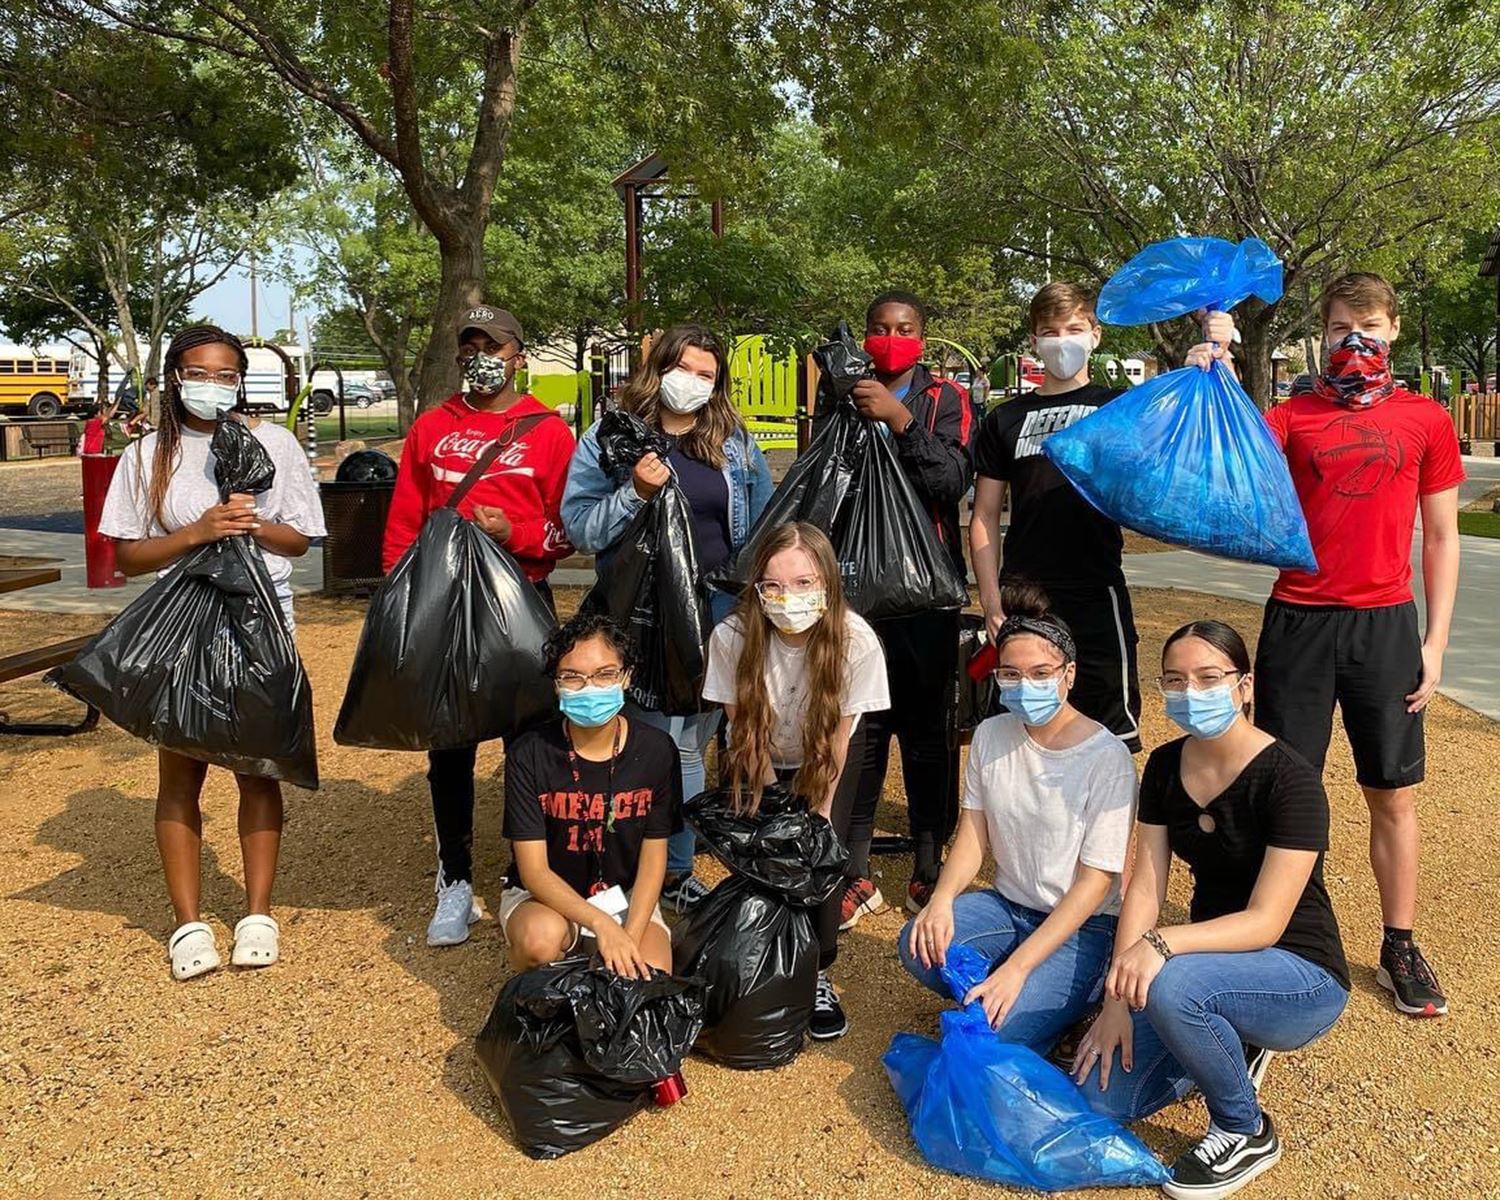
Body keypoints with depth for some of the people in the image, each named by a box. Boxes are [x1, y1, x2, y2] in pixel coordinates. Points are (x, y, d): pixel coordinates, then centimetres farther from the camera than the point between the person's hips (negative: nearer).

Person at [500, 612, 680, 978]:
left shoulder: (656, 750, -12)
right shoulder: (528, 755, -17)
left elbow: (653, 855, -5)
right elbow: (533, 870, -17)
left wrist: (630, 937, -18)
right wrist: (601, 924, -30)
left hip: (624, 895, 2)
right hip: (544, 895, -1)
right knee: (541, 938, -35)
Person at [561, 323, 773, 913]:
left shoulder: (735, 441, 10)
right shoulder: (609, 438, 1)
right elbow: (580, 527, -5)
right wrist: (635, 492, -19)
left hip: (720, 616, 4)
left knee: (692, 742, 12)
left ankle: (679, 869, 26)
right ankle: (666, 872, 11)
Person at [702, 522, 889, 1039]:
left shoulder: (857, 641, -31)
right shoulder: (732, 636, -31)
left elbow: (836, 737, -18)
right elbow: (746, 729, -18)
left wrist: (817, 811, -15)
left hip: (828, 758, 0)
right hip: (760, 758, 0)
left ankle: (816, 973, 5)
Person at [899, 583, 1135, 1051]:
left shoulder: (1107, 758, -17)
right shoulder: (990, 736, -1)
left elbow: (1095, 882, -17)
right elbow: (973, 832, 2)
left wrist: (1018, 966, -24)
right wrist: (941, 900, -20)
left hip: (1081, 926, -5)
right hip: (1007, 906, 5)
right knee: (919, 945, -24)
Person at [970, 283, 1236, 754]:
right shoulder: (1006, 420, 11)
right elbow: (985, 516, 10)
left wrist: (1210, 361, -27)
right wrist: (990, 597, 0)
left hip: (1096, 596, -2)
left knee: (1110, 738, 1)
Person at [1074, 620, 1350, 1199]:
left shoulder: (1289, 780, -22)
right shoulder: (1165, 767, -2)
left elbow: (1266, 922, -25)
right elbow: (1144, 887, -5)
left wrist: (1161, 944, -40)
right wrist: (1117, 998, -15)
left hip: (1301, 979, -6)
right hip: (1213, 963, 6)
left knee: (1171, 986, -36)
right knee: (1103, 1096, -9)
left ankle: (1246, 1133, -8)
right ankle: (1233, 1048, 17)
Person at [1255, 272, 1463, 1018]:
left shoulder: (1426, 420, 5)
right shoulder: (1292, 416, 4)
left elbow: (1441, 537, 7)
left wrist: (1435, 641, 3)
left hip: (1386, 623, 1)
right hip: (1299, 620, -1)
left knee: (1393, 795, 9)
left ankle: (1400, 947, 24)